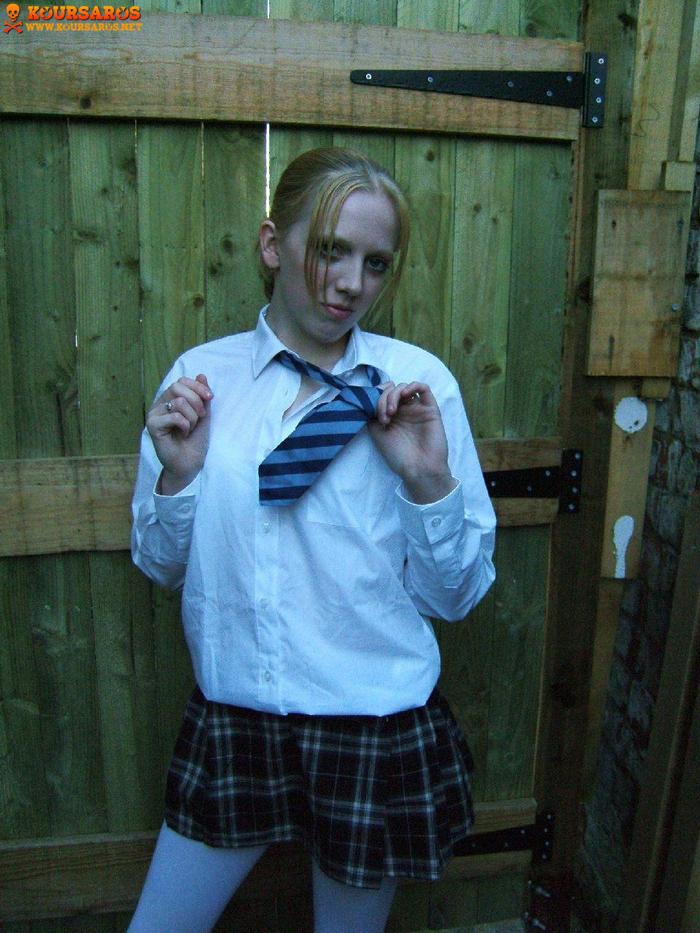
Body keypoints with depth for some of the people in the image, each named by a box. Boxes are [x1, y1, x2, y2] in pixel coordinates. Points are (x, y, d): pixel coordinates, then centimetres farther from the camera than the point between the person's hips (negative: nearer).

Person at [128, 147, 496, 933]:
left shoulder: (420, 382, -10)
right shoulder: (198, 378, -3)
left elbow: (455, 595, -7)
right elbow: (161, 566, 4)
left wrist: (430, 481, -23)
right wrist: (177, 476, -14)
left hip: (379, 736, -1)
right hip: (230, 721, 2)